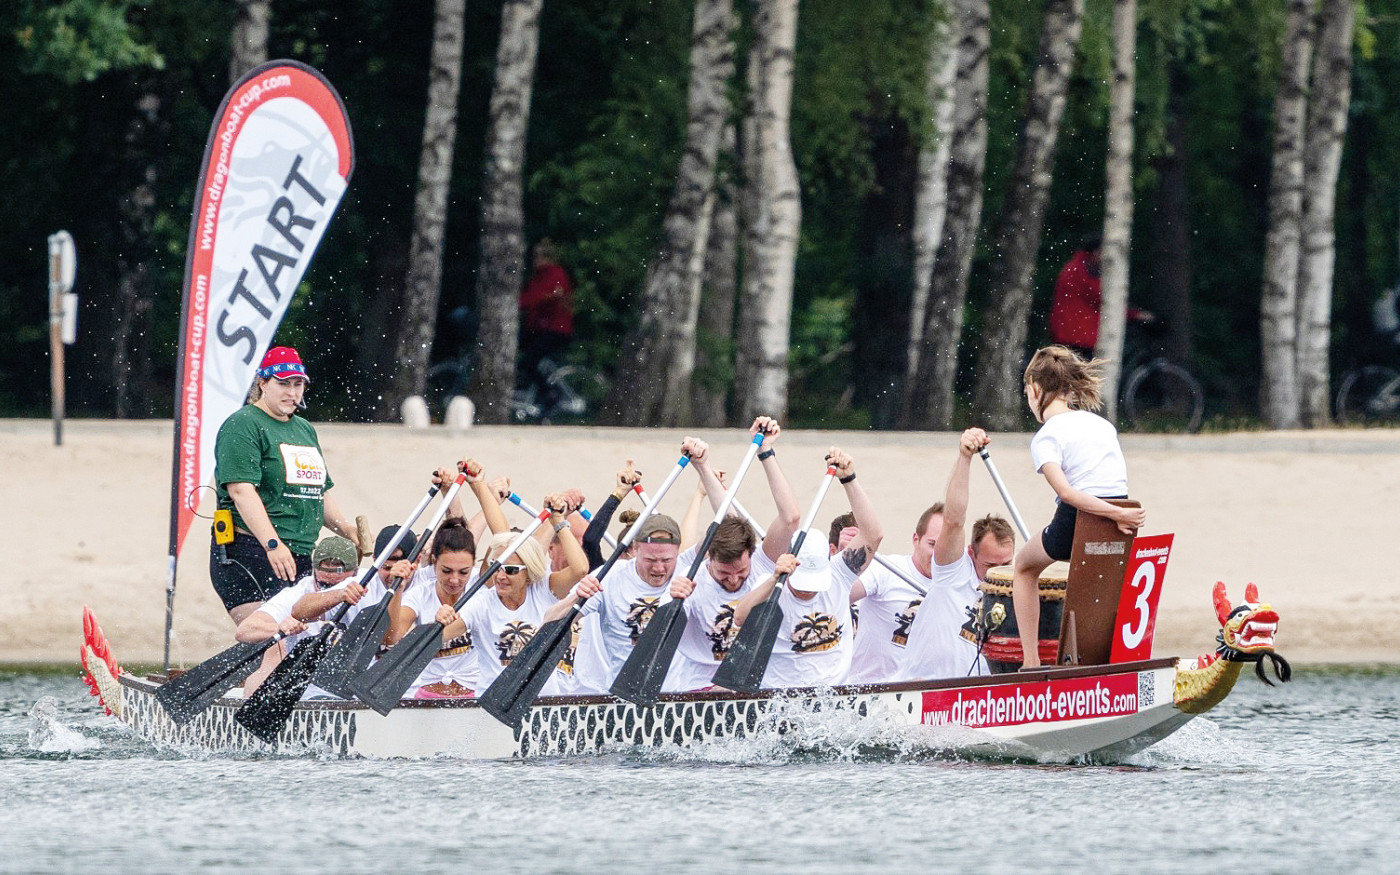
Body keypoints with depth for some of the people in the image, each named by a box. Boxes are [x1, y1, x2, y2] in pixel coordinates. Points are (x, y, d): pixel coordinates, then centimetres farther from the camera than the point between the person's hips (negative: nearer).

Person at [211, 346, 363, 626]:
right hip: (249, 552, -8)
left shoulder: (305, 430, 23)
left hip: (300, 557, 8)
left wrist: (349, 530, 13)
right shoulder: (242, 426, -4)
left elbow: (320, 495, 30)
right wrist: (273, 544, -25)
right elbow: (241, 490, -16)